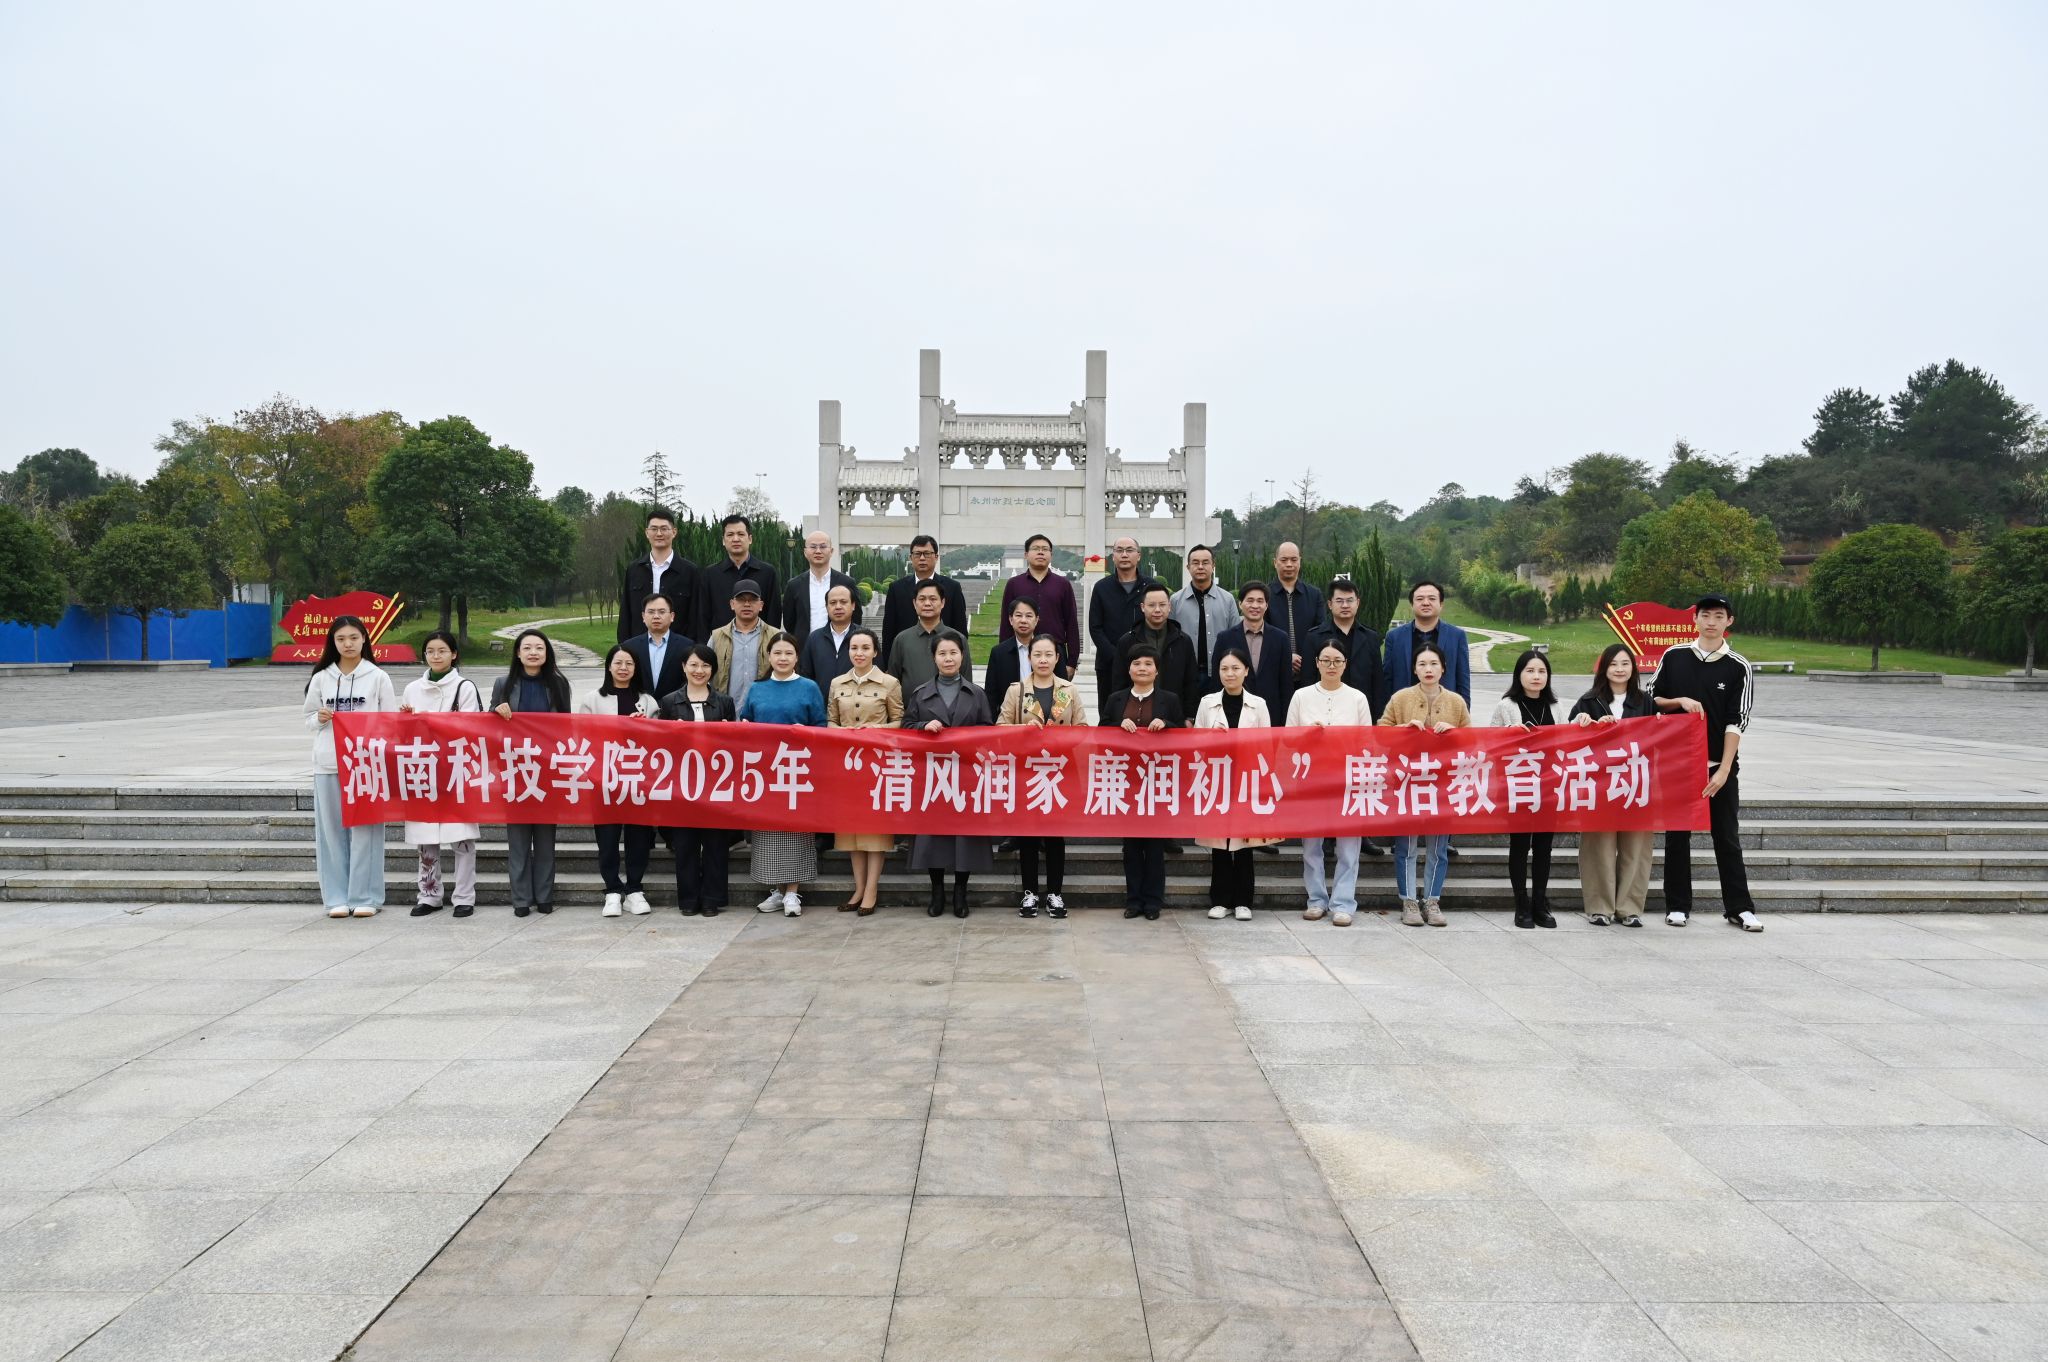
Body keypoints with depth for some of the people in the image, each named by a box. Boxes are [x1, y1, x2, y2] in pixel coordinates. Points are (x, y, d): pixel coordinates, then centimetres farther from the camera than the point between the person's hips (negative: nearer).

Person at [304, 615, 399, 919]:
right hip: (328, 763, 2)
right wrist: (320, 718, -7)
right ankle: (338, 898, 10)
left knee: (365, 830, -2)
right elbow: (309, 718, 16)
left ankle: (365, 897, 5)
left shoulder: (378, 677, 4)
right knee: (332, 830, 3)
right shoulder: (321, 678, 10)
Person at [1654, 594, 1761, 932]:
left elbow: (1737, 722, -7)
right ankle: (1677, 905, 14)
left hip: (1719, 766, -1)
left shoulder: (1738, 667, -2)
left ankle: (1738, 908, 10)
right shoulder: (1674, 657, 3)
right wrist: (1681, 701, -11)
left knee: (1728, 838, 3)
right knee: (1677, 836, 6)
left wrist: (1723, 770, -14)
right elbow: (1654, 701, 10)